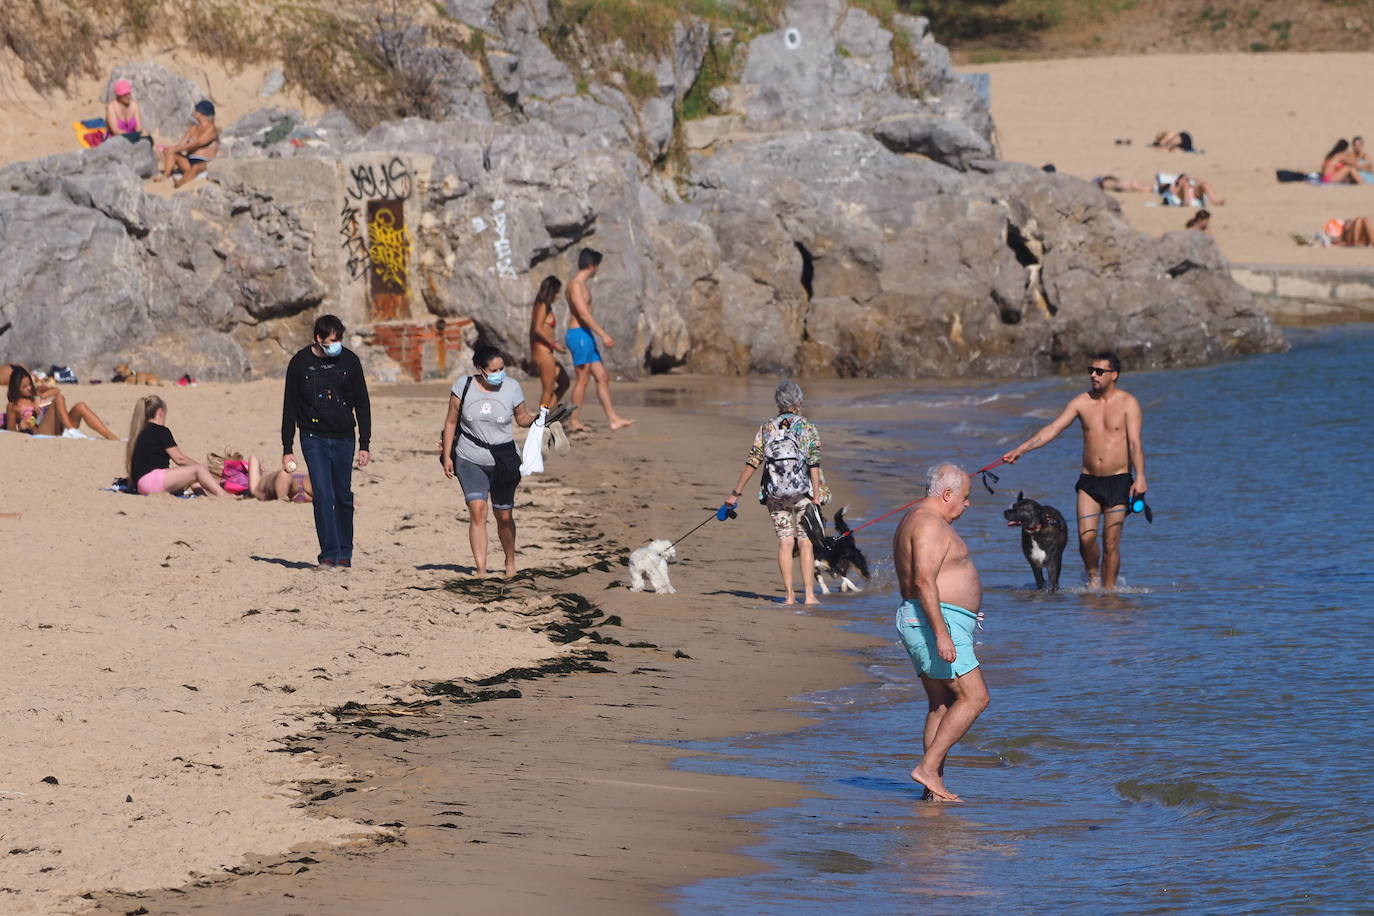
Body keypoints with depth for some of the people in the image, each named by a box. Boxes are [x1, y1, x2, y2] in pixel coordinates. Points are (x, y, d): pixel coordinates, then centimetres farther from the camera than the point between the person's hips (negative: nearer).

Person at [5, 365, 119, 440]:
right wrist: (20, 426, -11)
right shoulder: (12, 406, 16)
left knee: (80, 407, -19)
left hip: (58, 430, 5)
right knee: (59, 399, -25)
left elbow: (55, 390, 8)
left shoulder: (35, 392, 27)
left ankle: (110, 436, -33)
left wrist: (40, 398, -10)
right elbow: (10, 429, 10)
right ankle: (71, 430, -48)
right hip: (39, 432, -5)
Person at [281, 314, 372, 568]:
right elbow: (289, 408, 3)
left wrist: (365, 444, 3)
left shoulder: (349, 360, 1)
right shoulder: (301, 362, -3)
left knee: (343, 497, 6)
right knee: (323, 495, -13)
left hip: (343, 439, 2)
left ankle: (344, 554, 19)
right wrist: (287, 449, 0)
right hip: (314, 439, -2)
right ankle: (329, 554, -11)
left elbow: (362, 404, 7)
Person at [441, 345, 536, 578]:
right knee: (477, 510, -17)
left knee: (504, 516, 7)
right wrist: (447, 455, 2)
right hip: (470, 460, -1)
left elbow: (522, 418, 11)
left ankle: (510, 561, 33)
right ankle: (480, 570, -19)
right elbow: (451, 422, 4)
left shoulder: (511, 387, -1)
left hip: (503, 460, 1)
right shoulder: (463, 386, -4)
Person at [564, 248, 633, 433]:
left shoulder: (582, 284, 18)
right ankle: (575, 421, -1)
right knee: (583, 379, -6)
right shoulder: (576, 284, -13)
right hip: (579, 334, -10)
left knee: (602, 377, 8)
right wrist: (604, 335, -22)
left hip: (586, 336, 10)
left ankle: (613, 419, 8)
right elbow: (584, 314, -21)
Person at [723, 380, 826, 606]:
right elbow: (814, 465, -9)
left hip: (775, 494, 2)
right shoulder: (808, 428, -3)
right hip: (803, 493, -2)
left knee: (785, 541, 6)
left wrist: (736, 493, 5)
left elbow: (752, 463, 0)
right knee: (805, 542, 2)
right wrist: (816, 496, -8)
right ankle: (809, 594, -2)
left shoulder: (766, 429, 3)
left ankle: (789, 595, 3)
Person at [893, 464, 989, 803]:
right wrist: (941, 633, -28)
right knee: (974, 698, -11)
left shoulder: (915, 521, 19)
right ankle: (928, 768, -12)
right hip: (936, 622, -11)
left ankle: (935, 789, 8)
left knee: (942, 705, 9)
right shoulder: (931, 525, -16)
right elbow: (924, 581, -25)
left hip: (927, 624, 11)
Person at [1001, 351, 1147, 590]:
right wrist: (1021, 449, -9)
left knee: (1111, 541, -3)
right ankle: (1092, 574, 16)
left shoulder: (1127, 403, -4)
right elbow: (1052, 429, 1)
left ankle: (1109, 588, 8)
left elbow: (1135, 443, -11)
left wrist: (1140, 477, -24)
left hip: (1118, 481, -3)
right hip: (1089, 481, 3)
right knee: (1086, 536, -10)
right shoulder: (1082, 402, 5)